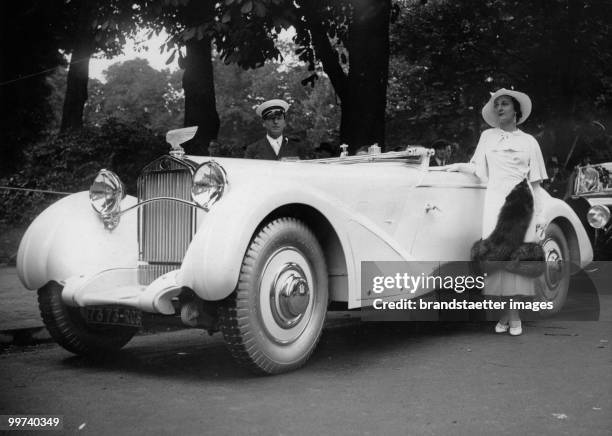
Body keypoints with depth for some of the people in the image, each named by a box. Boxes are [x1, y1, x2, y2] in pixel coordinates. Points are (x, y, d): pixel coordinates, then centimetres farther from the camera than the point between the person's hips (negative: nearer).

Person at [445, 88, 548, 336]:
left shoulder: (528, 141, 11)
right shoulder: (487, 137, 14)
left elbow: (536, 183, 9)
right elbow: (480, 170, 21)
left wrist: (540, 216, 4)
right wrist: (459, 167, 8)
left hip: (522, 203, -1)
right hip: (495, 201, 1)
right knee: (496, 254, -6)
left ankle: (515, 315, -2)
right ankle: (505, 313, 3)